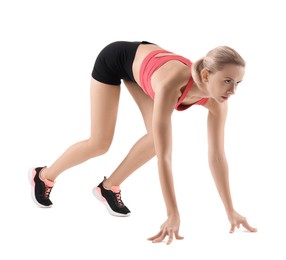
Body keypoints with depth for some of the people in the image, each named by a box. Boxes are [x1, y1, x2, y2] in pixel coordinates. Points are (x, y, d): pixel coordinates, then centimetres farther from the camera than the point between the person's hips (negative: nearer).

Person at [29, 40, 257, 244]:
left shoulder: (216, 99, -28)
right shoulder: (171, 85, -46)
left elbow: (217, 155, -21)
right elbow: (164, 156, -45)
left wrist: (231, 211, -20)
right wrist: (173, 215, -44)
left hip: (143, 59, 6)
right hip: (115, 58, -5)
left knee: (158, 137, -10)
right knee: (100, 144, -2)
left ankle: (109, 186, 12)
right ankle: (44, 175, 25)